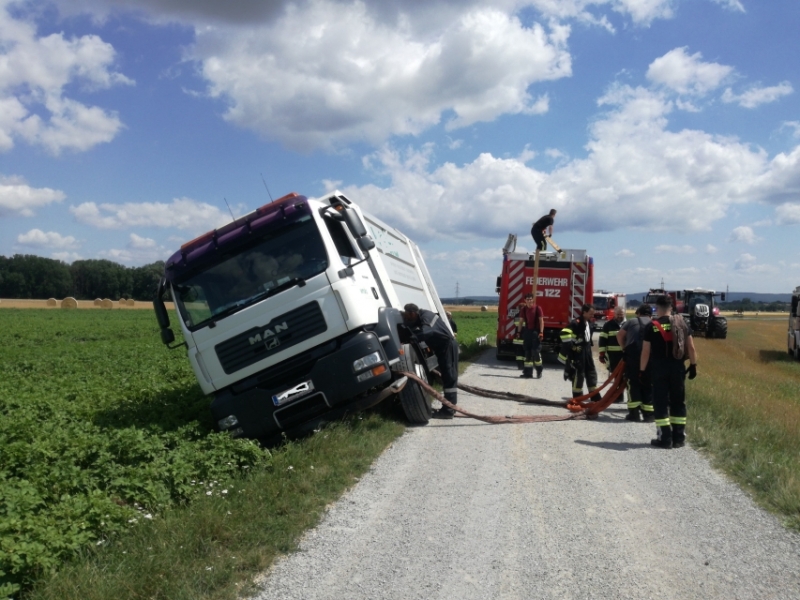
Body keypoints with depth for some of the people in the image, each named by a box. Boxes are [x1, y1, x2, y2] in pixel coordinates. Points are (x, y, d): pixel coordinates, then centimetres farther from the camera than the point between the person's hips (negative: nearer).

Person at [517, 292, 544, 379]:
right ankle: (528, 372, 11)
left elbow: (541, 320, -7)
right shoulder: (523, 309, 6)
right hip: (527, 331, 5)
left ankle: (539, 371, 4)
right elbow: (521, 321, 10)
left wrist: (541, 332, -14)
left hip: (536, 331, -4)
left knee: (536, 351, -8)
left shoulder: (537, 308, -6)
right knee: (527, 352, 6)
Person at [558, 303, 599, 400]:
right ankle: (577, 398, 2)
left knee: (591, 372, 12)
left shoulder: (589, 323, 12)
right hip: (578, 352, -9)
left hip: (587, 351, 9)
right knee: (578, 374, -6)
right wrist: (568, 345, -29)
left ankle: (595, 397, 21)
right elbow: (564, 332, -31)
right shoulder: (576, 323, -18)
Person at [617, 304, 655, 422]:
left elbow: (620, 335, 14)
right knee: (648, 385, 8)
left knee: (633, 384, 7)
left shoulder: (631, 322, 14)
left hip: (632, 355, 0)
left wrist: (624, 348, 23)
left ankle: (634, 413, 6)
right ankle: (648, 414, 9)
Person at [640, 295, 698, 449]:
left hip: (658, 368, -3)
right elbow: (691, 347, 3)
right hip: (677, 367, 3)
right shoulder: (681, 324, 3)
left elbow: (646, 351, -7)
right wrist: (693, 365, 12)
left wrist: (642, 370, 1)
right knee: (678, 402, 12)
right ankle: (679, 438, 16)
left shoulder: (652, 326, -6)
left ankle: (665, 438, 3)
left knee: (661, 403, 3)